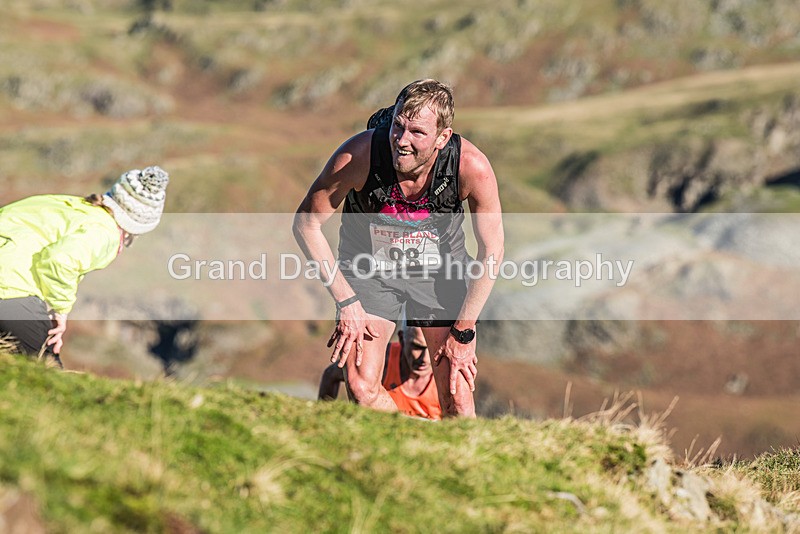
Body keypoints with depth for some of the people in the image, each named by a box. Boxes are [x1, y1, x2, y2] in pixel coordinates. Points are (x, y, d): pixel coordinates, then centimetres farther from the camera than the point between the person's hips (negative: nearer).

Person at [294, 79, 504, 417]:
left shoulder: (472, 167, -29)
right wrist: (346, 301, -16)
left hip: (439, 268, 0)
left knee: (457, 400, -8)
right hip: (369, 269, 0)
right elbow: (306, 225, -15)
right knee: (362, 390, -15)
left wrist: (463, 332, -11)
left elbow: (491, 251, -13)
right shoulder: (358, 155, -31)